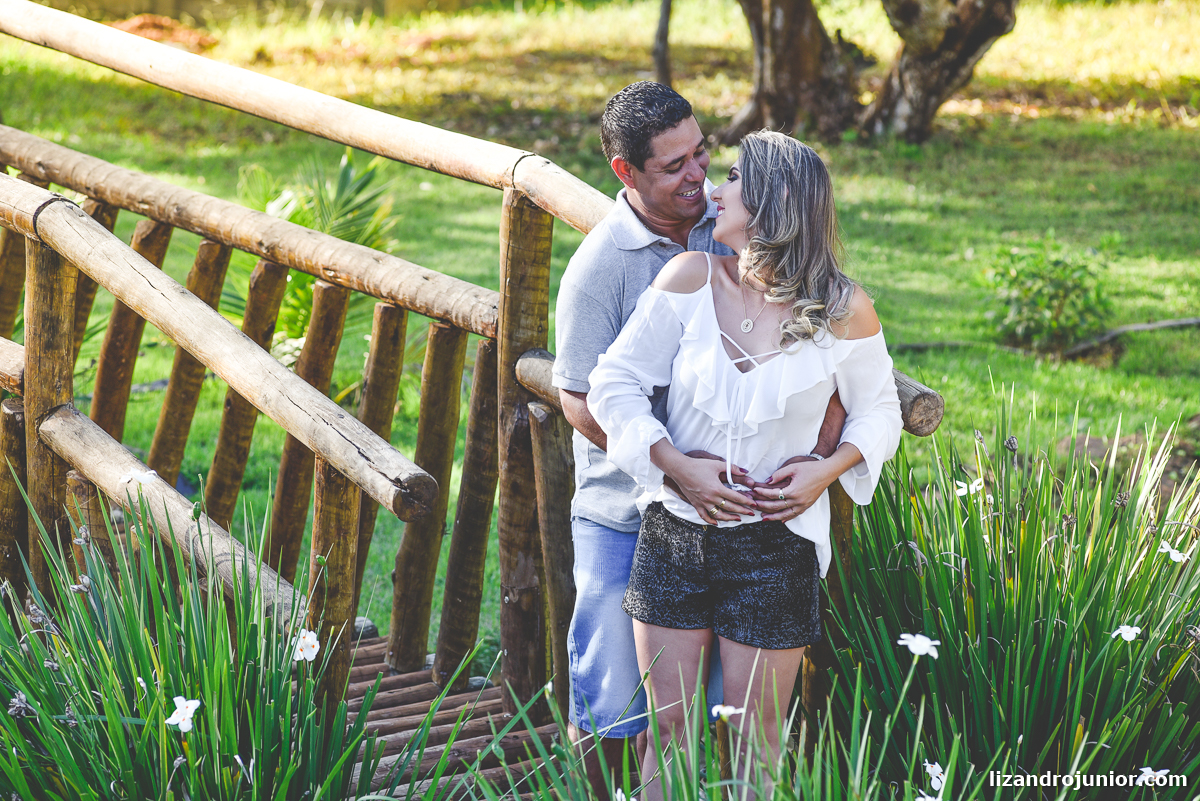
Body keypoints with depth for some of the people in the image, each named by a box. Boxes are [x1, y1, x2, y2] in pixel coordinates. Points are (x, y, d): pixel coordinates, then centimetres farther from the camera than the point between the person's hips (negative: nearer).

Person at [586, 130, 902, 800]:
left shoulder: (845, 312, -9)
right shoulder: (692, 278, -6)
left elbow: (878, 413, 6)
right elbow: (615, 381, -2)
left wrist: (826, 471, -13)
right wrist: (677, 466, -14)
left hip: (775, 546, -2)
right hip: (674, 536, 2)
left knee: (755, 744, 8)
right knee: (668, 729, 10)